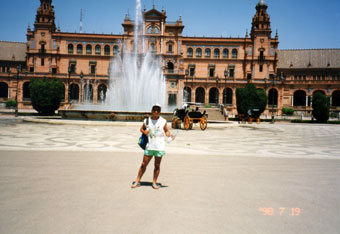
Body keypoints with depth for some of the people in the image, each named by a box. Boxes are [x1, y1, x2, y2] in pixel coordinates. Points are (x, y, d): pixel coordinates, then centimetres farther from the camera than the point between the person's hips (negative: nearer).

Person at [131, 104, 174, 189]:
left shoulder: (163, 121, 1)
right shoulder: (147, 121, 6)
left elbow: (166, 131, 7)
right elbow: (141, 129, 19)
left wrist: (170, 136, -12)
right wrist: (144, 131, -2)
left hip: (159, 147, -1)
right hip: (149, 146, 1)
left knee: (157, 165, 6)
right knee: (144, 164, 5)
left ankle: (154, 182, 18)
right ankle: (137, 181, 16)